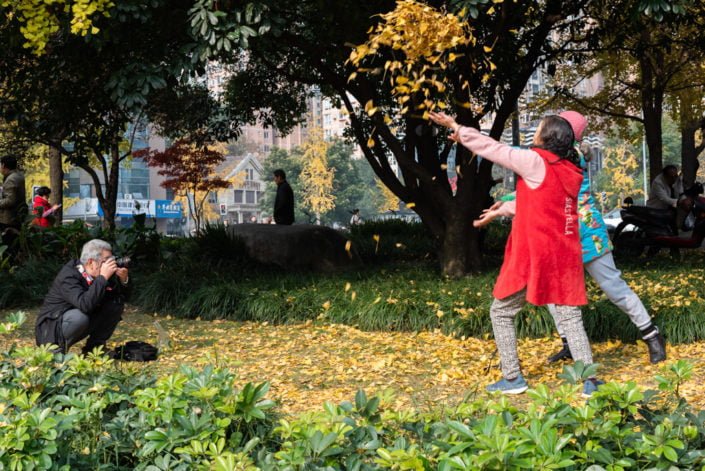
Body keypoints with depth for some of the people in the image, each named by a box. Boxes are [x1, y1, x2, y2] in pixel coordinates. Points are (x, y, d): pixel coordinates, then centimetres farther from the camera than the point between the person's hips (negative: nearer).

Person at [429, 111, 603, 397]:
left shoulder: (535, 162, -10)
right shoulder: (571, 171, 10)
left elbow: (493, 148, -5)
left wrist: (457, 128, 5)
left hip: (532, 255, -6)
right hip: (565, 256, 6)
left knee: (501, 313, 9)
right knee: (571, 318, 7)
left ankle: (512, 378, 9)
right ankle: (590, 380, -1)